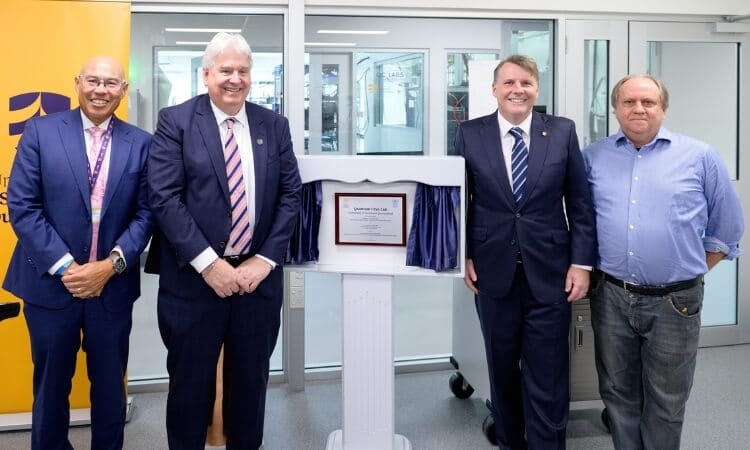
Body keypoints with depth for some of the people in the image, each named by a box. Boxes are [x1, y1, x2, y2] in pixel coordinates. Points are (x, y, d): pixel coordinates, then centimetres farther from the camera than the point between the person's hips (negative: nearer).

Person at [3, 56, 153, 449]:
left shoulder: (140, 143, 1)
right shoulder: (41, 132, -2)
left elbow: (145, 213, 0)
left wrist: (112, 264, -13)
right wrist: (64, 266, -14)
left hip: (112, 285, 1)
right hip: (50, 282, -1)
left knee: (109, 384, 14)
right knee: (51, 384, 15)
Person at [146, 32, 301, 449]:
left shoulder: (274, 125, 7)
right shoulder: (176, 121, -3)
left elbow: (291, 195, 4)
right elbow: (164, 197, -11)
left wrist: (264, 260, -7)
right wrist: (208, 263, -17)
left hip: (257, 275, 3)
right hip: (194, 276, -2)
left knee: (251, 379, 15)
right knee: (190, 382, 11)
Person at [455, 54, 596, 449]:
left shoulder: (562, 131, 0)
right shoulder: (470, 134, 1)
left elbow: (580, 201, 1)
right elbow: (460, 201, 6)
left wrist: (582, 262, -4)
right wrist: (463, 255, 1)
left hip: (549, 271, -1)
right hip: (493, 269, 1)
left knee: (547, 373, 3)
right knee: (501, 368, 14)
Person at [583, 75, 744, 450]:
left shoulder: (700, 157, 0)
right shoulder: (593, 157, 4)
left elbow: (725, 230, 7)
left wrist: (691, 273, 6)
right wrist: (587, 269, 7)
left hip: (674, 303, -2)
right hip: (610, 298, 2)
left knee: (665, 403, 11)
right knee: (618, 394, 15)